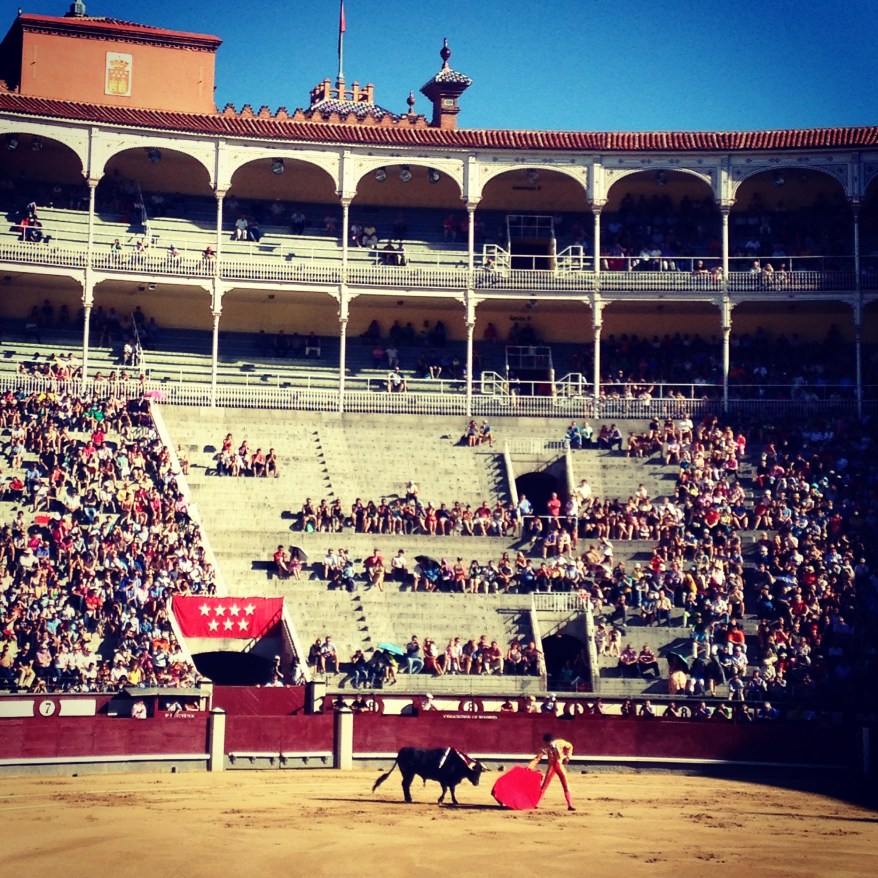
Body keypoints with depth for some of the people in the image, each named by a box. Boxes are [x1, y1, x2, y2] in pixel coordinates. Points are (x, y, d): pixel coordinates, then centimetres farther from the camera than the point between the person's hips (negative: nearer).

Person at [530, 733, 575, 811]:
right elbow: (538, 758, -22)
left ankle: (570, 805, 5)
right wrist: (531, 766, -35)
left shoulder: (560, 743, -16)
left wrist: (567, 757, -4)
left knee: (566, 786, 0)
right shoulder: (545, 748, -17)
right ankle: (536, 803, 5)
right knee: (544, 785, -1)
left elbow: (570, 746, 4)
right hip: (551, 767, -1)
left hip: (560, 766, 1)